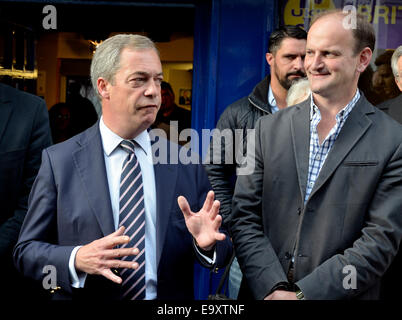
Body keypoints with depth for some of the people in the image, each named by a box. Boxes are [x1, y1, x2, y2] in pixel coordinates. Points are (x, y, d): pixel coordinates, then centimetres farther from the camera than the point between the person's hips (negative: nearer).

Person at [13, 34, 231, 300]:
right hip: (85, 296, -1)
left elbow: (222, 253, -3)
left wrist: (207, 244, -24)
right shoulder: (59, 161, -9)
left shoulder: (187, 164, -5)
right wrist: (77, 260, -24)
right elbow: (26, 250, -7)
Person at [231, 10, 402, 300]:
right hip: (263, 291, 2)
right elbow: (245, 218, -3)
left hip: (343, 296, -2)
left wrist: (303, 294, -17)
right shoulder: (268, 129, 0)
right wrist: (273, 287, -15)